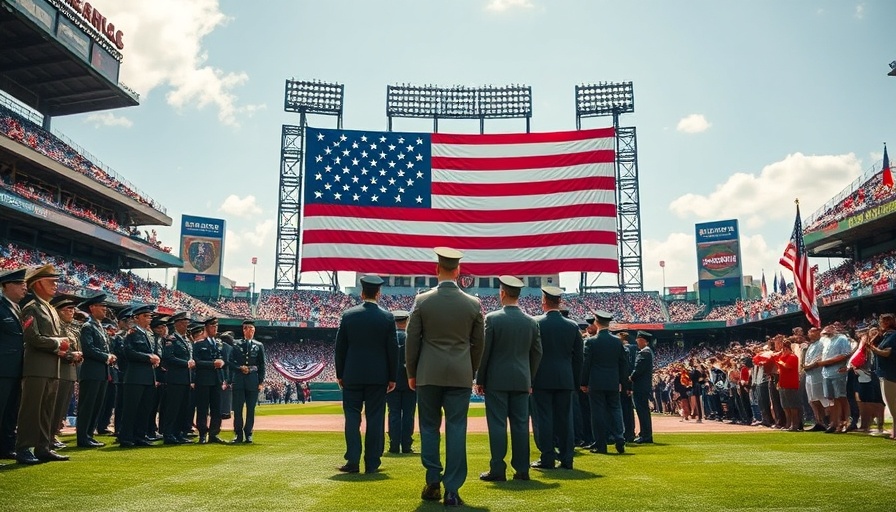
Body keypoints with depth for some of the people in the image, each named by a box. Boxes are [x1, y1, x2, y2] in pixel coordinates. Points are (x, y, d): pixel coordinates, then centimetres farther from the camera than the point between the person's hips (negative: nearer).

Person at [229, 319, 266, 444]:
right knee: (237, 409, 2)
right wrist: (240, 368, -12)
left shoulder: (259, 346, 8)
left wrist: (261, 382, 1)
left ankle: (248, 434, 10)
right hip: (238, 380, 0)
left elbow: (261, 365, 7)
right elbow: (231, 362, 5)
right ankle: (238, 434, 9)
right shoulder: (236, 345, 7)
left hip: (253, 381, 0)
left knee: (251, 409, 3)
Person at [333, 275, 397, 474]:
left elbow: (340, 347, 1)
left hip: (352, 375, 0)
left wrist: (340, 374, 10)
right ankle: (372, 464, 9)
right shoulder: (387, 317, -3)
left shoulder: (348, 315, -2)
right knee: (375, 419, 5)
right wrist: (392, 377, 6)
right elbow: (393, 349, -2)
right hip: (378, 376, 0)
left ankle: (353, 461, 4)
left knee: (352, 417, 7)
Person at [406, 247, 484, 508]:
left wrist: (411, 374, 10)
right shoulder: (473, 304, 0)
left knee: (429, 427, 12)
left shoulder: (422, 300, -4)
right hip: (461, 376, 1)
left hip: (429, 375, -1)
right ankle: (452, 490, 4)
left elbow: (412, 340, -1)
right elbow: (478, 344, 6)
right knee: (456, 430, 3)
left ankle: (433, 481, 11)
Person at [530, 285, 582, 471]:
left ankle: (547, 458, 3)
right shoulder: (572, 326, 5)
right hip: (565, 380, 3)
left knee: (543, 419, 1)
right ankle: (566, 459, 11)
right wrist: (574, 381, 14)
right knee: (564, 419, 8)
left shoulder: (535, 323, -6)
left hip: (541, 379, -3)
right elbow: (578, 357, 8)